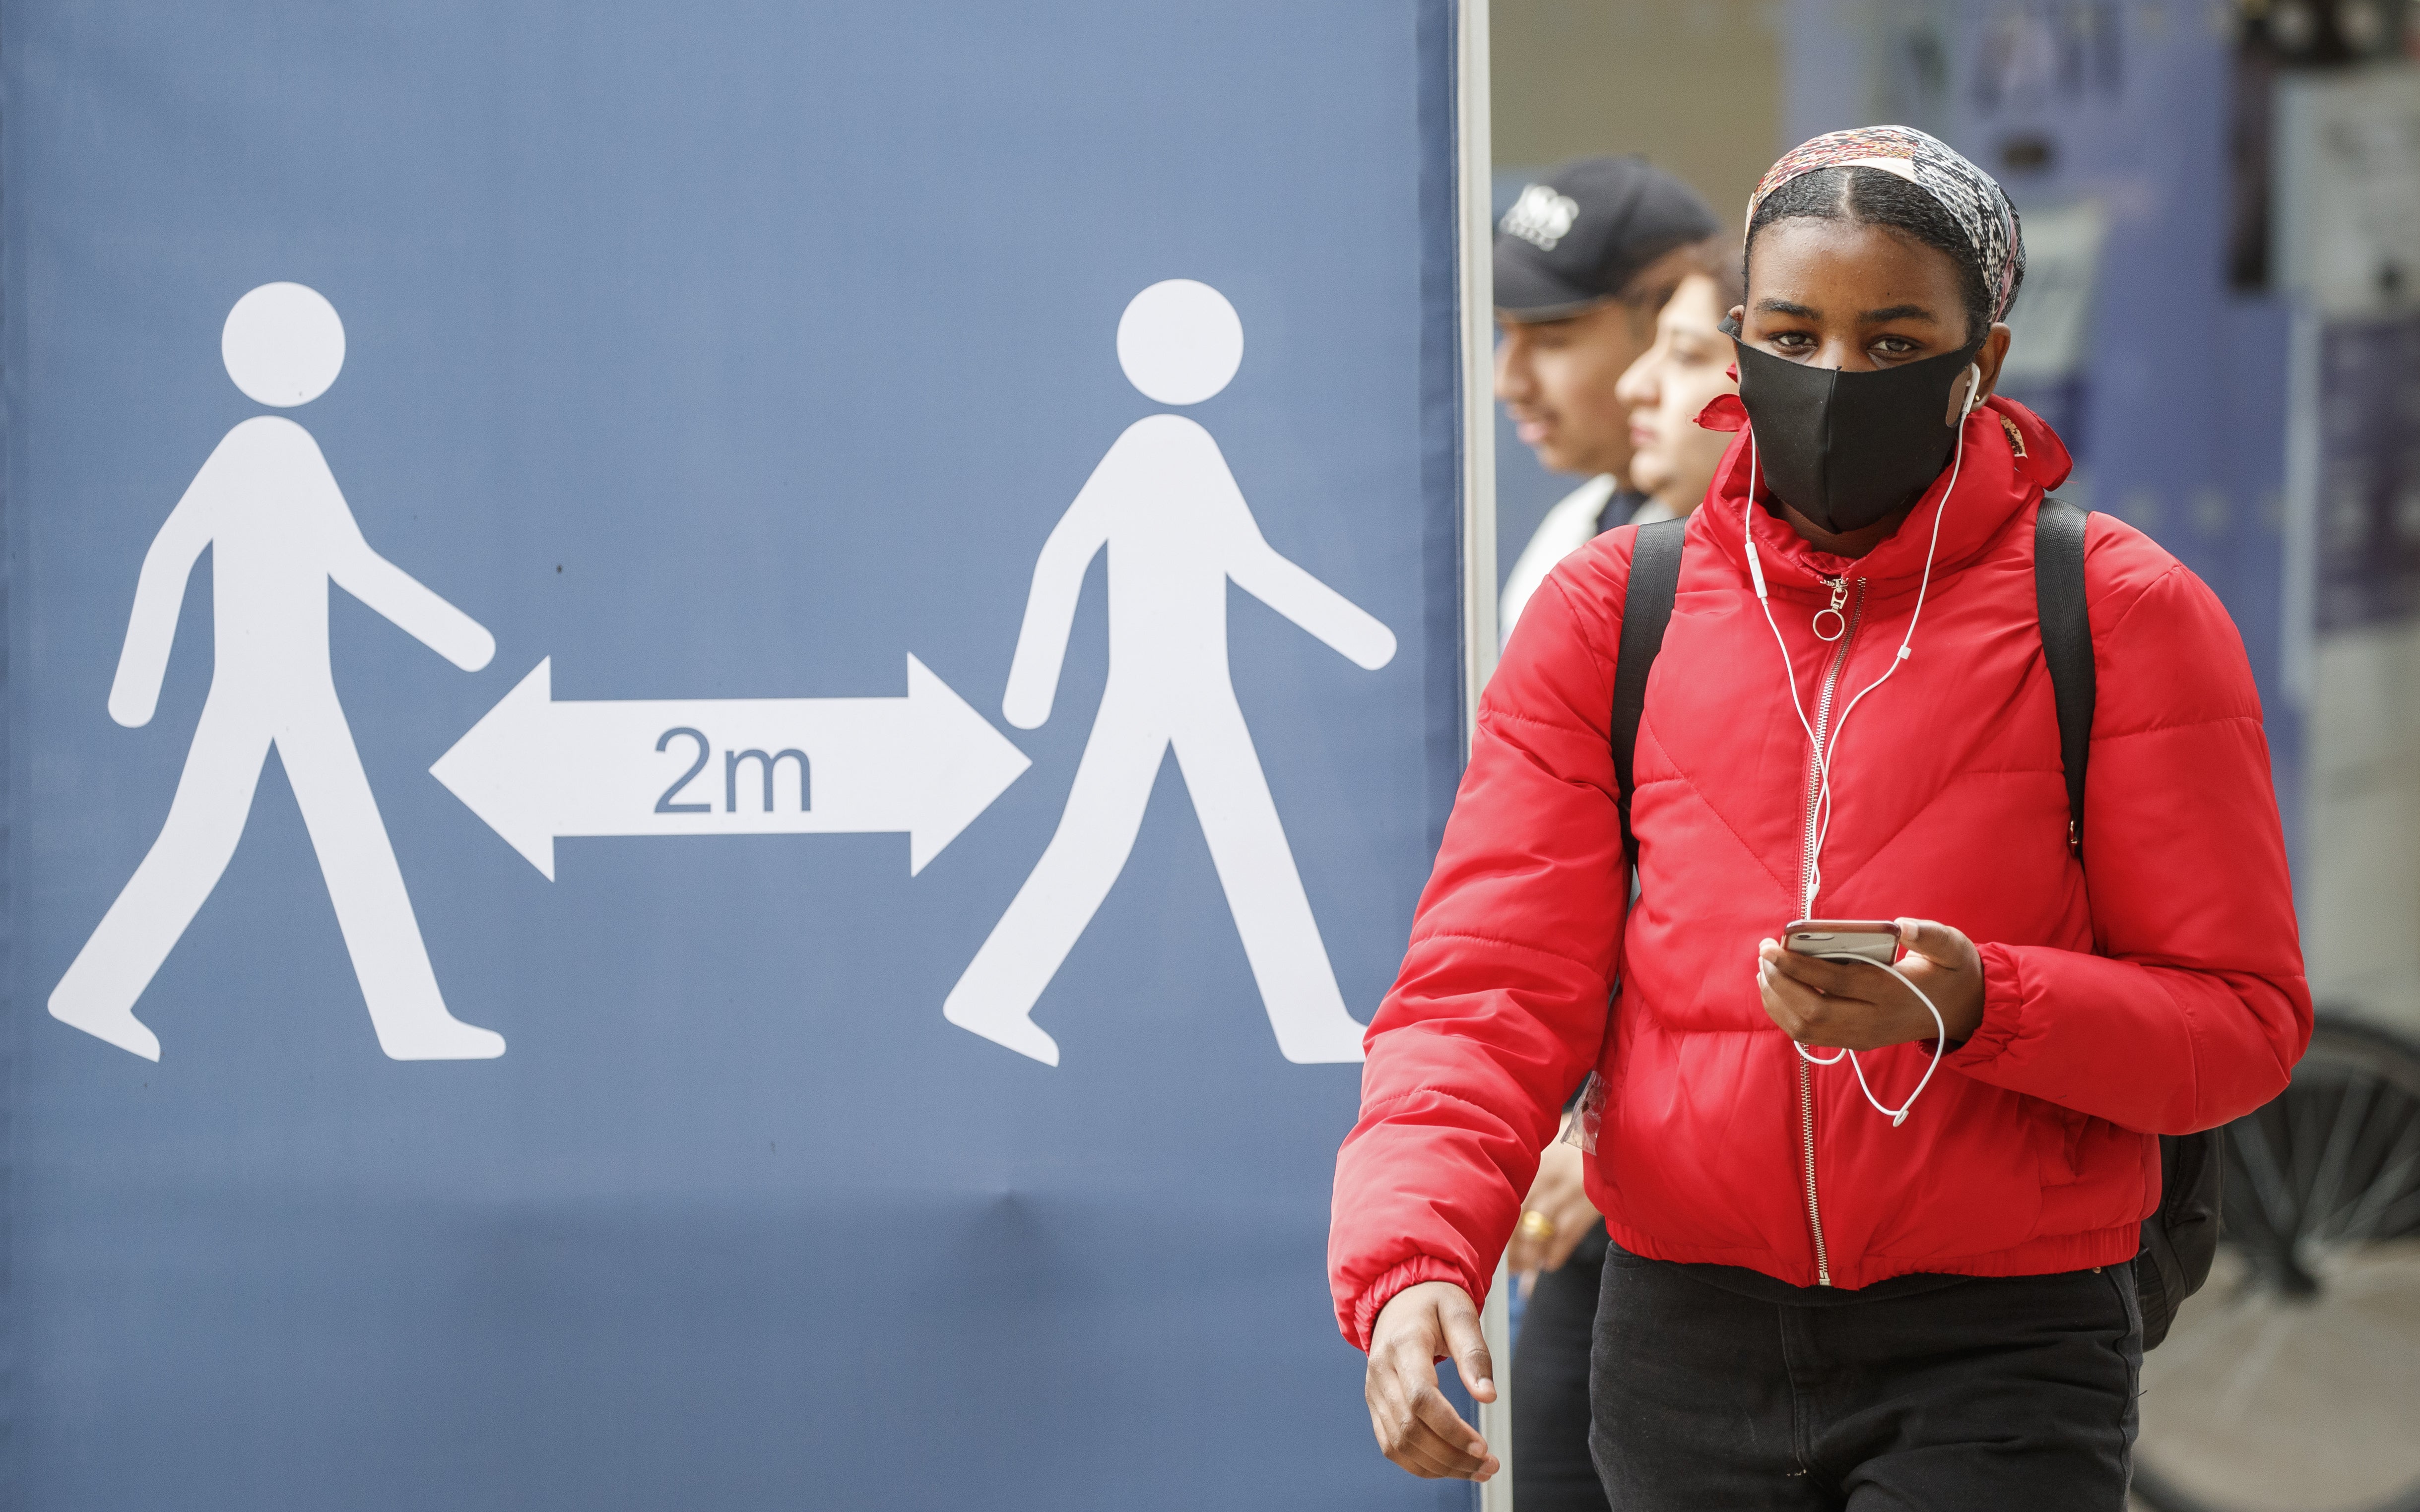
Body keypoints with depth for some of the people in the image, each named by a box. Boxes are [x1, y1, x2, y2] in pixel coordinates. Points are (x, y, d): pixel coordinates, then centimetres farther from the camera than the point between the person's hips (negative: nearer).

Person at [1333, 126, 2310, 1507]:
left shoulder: (2122, 615, -1)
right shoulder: (1609, 614, 6)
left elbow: (2245, 1017, -4)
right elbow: (1491, 988, -1)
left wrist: (1980, 1006, -22)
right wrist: (1409, 1258, -19)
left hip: (2003, 1356, -3)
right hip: (1686, 1337, 3)